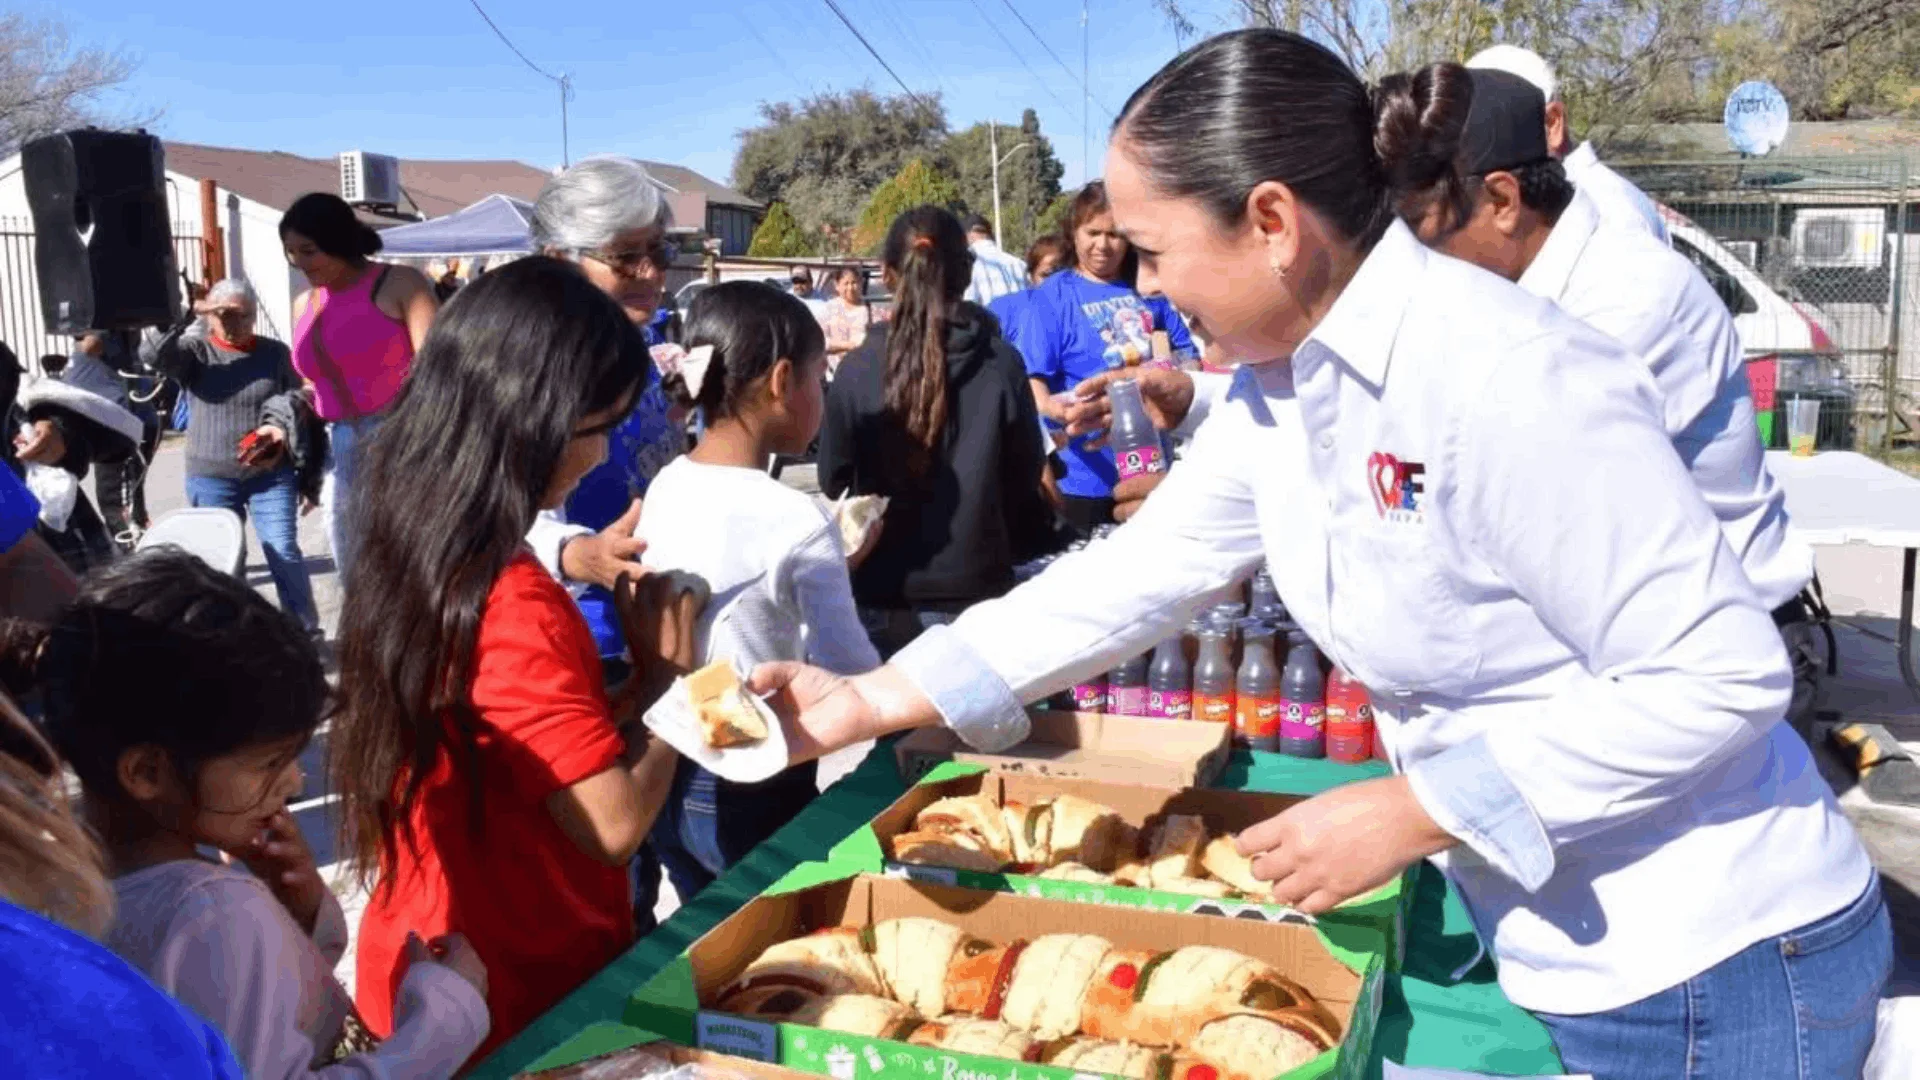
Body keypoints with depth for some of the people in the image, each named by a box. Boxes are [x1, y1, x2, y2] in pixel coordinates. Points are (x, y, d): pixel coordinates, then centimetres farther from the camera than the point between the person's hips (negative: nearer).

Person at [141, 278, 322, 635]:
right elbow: (150, 354, -15)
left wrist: (278, 425, -18)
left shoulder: (275, 352, 6)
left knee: (284, 552, -4)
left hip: (271, 474, 0)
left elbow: (295, 395, 1)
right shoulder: (196, 352, 1)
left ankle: (306, 632, 6)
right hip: (211, 477, 0)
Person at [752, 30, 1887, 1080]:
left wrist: (1405, 815, -23)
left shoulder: (1506, 380, -28)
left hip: (1710, 974, -7)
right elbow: (1135, 573, 2)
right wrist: (873, 700, 0)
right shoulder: (1279, 389, -1)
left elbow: (1720, 676, -26)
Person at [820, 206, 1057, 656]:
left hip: (881, 597, 0)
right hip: (974, 591, 0)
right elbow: (1027, 475, 1)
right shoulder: (1001, 364, -8)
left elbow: (834, 480, 2)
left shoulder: (858, 369, -8)